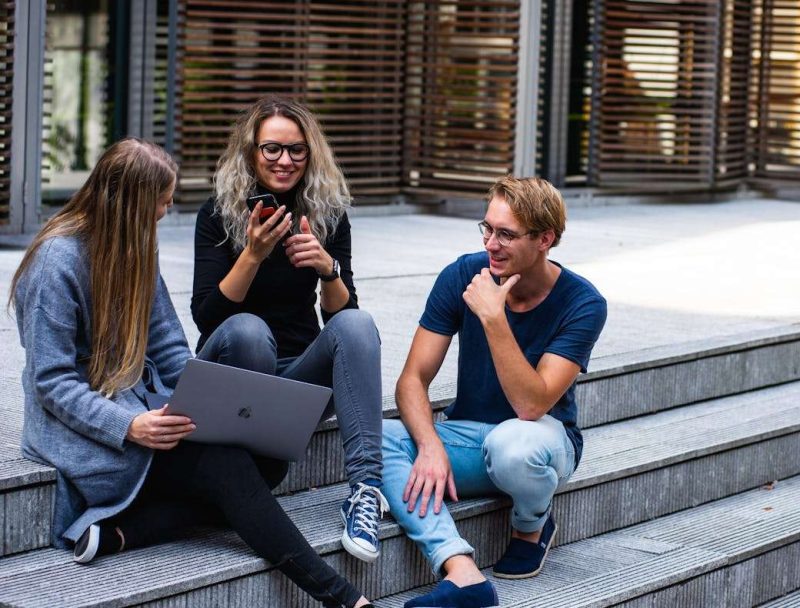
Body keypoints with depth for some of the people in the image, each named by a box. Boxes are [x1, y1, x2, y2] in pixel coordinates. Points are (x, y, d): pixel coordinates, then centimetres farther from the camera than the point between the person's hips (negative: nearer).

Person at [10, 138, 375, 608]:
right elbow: (52, 382, -16)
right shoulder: (58, 260, -14)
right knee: (228, 465, -26)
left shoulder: (136, 248, 10)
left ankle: (119, 530, -23)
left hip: (140, 411, 8)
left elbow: (170, 352, 11)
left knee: (269, 461, -15)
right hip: (82, 430, -8)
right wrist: (129, 427, -30)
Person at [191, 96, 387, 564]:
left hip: (301, 373, 3)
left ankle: (366, 485, -39)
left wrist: (328, 268, -22)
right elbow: (206, 316, -14)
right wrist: (253, 255, -27)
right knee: (248, 329, -35)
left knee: (357, 323, -28)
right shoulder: (219, 214, -6)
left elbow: (340, 313, -2)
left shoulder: (328, 214, 2)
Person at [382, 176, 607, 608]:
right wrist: (431, 447, -28)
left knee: (512, 443, -40)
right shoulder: (462, 276, -9)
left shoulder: (582, 304, -17)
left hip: (541, 437, -3)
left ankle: (532, 528, -3)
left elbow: (531, 405, -27)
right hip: (466, 434, 4)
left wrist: (493, 318, -34)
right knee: (376, 438, -26)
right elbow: (413, 379, -9)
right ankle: (461, 571, -39)